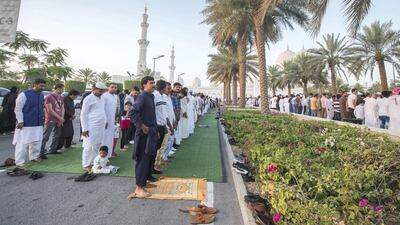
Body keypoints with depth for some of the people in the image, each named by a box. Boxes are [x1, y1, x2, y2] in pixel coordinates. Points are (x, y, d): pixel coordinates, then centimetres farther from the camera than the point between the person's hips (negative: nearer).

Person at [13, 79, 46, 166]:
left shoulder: (42, 95, 9)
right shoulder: (24, 94, -10)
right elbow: (18, 109, -10)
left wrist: (42, 119, 16)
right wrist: (20, 121, -14)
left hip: (38, 124, 6)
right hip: (26, 124, -6)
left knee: (37, 141, 13)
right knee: (23, 143, -1)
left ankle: (34, 157, 29)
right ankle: (20, 162, 8)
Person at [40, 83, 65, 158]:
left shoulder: (61, 98, 11)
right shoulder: (48, 97, -9)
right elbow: (50, 110, -14)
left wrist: (61, 119, -1)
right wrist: (60, 118, -12)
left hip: (59, 120, 7)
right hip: (50, 120, -7)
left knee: (57, 136, 14)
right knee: (45, 137, -5)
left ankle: (53, 150, 25)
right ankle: (41, 152, 0)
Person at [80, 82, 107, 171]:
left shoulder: (101, 98, 14)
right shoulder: (88, 99, -8)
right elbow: (83, 114, -9)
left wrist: (105, 121, 14)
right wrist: (84, 128, -13)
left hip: (101, 127, 7)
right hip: (91, 127, -7)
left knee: (97, 146, 12)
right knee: (89, 146, -1)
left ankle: (94, 162, 23)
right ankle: (86, 164, 11)